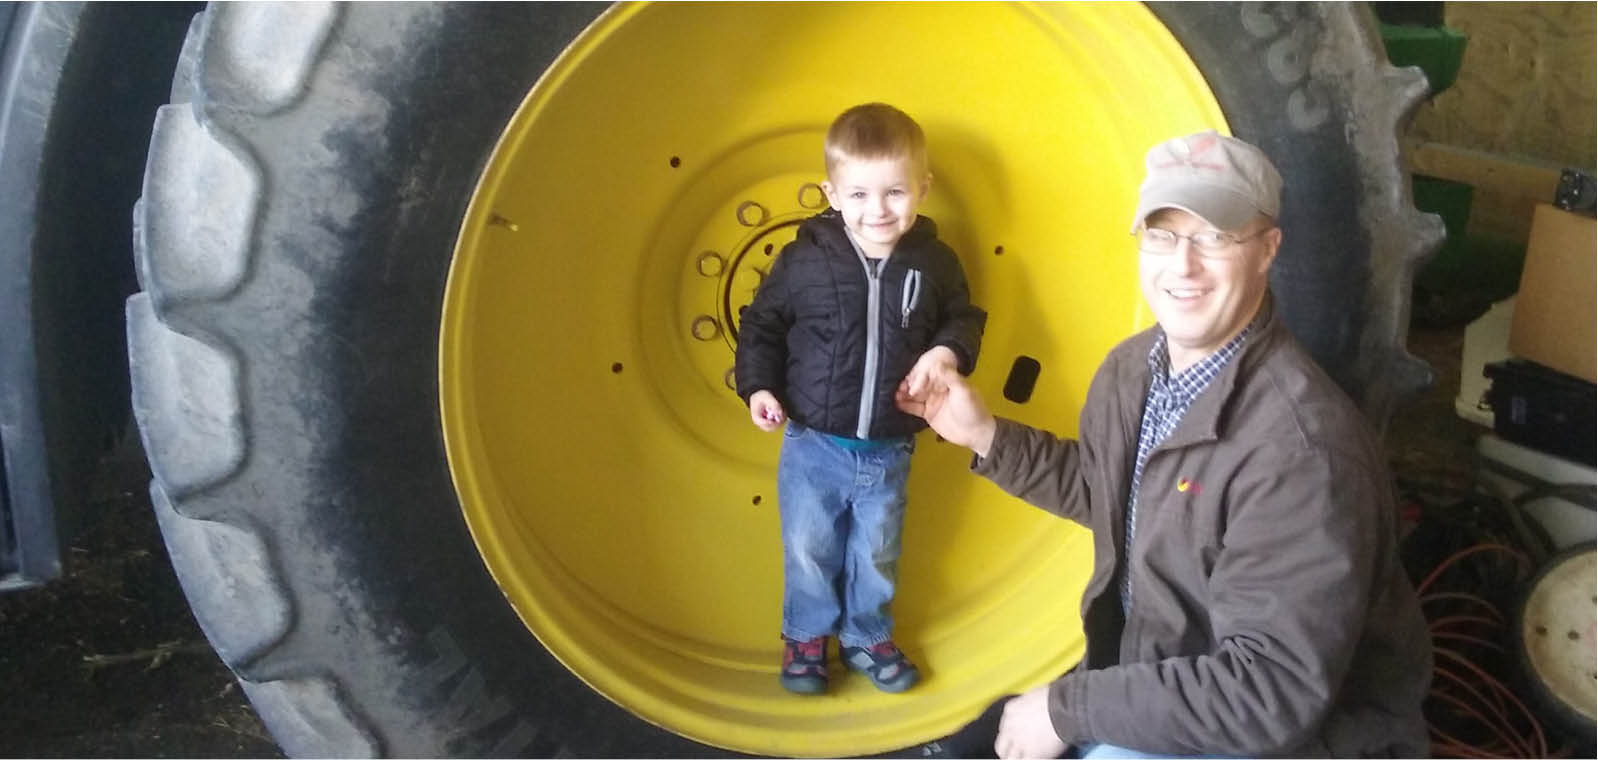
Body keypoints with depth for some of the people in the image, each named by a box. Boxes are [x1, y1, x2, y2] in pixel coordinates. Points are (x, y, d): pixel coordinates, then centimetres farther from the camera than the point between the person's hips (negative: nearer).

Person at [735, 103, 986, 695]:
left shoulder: (934, 263, -6)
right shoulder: (805, 259, -12)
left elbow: (964, 318, 8)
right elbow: (762, 323, -1)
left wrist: (948, 350, -12)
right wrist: (758, 385, -12)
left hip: (888, 450, 2)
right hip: (813, 444, -1)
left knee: (876, 553, 17)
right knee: (809, 549, 12)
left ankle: (867, 635, 40)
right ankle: (806, 635, 35)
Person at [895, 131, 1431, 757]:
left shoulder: (1299, 448, -32)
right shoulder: (1135, 366, -5)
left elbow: (1273, 690, -32)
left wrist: (1069, 708, -26)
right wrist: (987, 436, 6)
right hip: (1168, 673, 8)